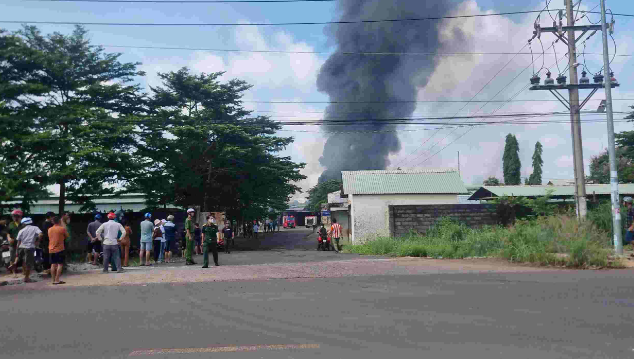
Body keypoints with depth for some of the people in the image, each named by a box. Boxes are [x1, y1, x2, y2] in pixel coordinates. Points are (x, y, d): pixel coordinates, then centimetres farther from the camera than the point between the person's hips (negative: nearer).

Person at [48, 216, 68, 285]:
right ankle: (57, 280, -7)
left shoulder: (49, 229, 7)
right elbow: (66, 236, 5)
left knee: (53, 264, 9)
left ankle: (53, 280, 11)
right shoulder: (62, 228, -9)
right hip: (59, 249, -5)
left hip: (51, 250, 6)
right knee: (60, 264, -2)